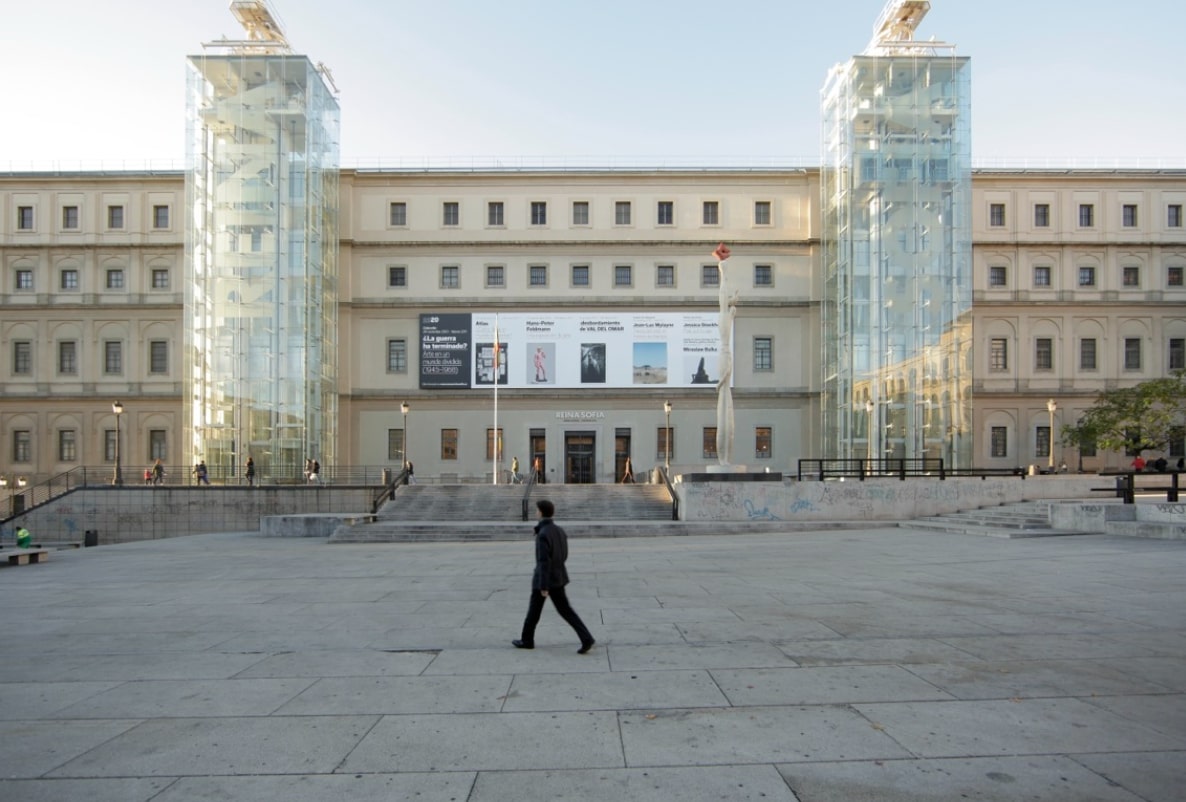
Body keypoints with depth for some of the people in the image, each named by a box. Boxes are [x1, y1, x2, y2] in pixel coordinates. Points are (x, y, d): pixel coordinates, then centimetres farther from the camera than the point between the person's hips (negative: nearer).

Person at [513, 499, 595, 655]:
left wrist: (543, 586, -21)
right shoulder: (559, 530, 4)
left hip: (544, 578, -7)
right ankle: (586, 639, -4)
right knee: (565, 609, 8)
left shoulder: (543, 534, -21)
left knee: (534, 609, 13)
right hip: (558, 577, 7)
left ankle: (527, 640, 30)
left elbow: (544, 561, -23)